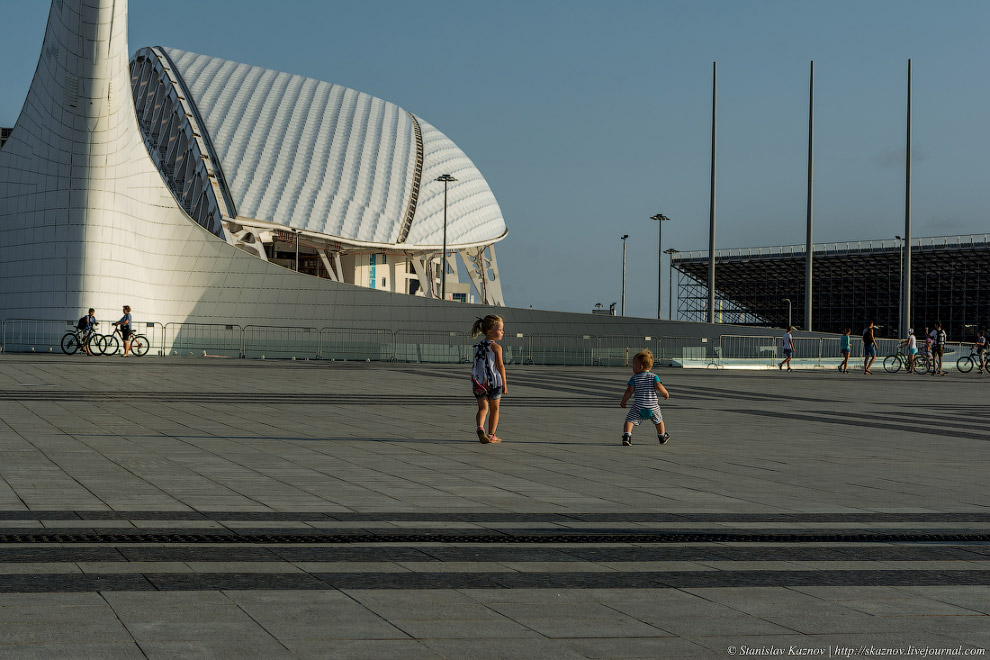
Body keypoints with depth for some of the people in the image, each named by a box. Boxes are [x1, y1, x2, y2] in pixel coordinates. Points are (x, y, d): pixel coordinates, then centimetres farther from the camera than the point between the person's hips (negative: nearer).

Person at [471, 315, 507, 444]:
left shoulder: (477, 346, 10)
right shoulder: (496, 347, -10)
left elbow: (478, 365, 14)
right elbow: (500, 366, -11)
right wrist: (504, 383, -5)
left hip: (479, 383, 5)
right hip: (494, 381, -5)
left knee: (483, 407, 2)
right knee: (494, 409, 11)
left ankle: (480, 428, -24)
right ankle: (491, 435, 17)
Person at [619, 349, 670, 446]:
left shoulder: (634, 378, 1)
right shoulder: (654, 377, 3)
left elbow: (629, 391, -4)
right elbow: (658, 386, -12)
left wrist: (623, 402, 6)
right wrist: (665, 393, 5)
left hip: (638, 407, -2)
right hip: (653, 407, 3)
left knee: (629, 420, -3)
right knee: (659, 420, 26)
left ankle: (626, 436, -28)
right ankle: (662, 437, 42)